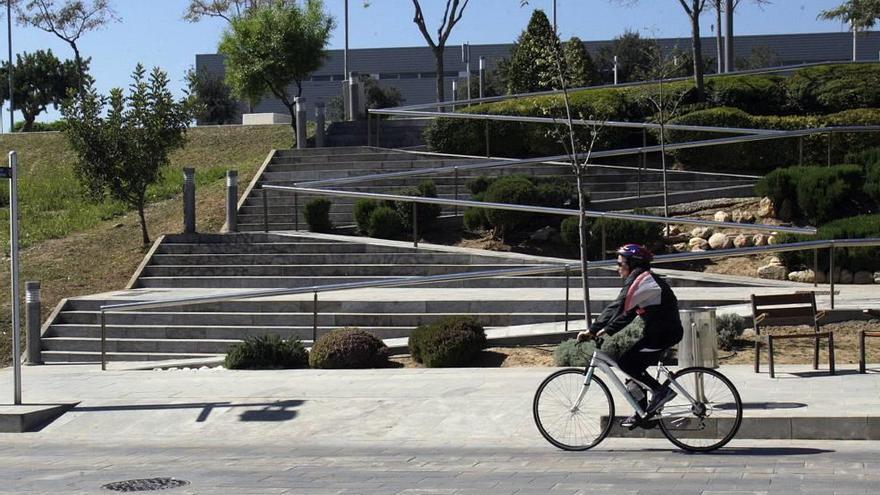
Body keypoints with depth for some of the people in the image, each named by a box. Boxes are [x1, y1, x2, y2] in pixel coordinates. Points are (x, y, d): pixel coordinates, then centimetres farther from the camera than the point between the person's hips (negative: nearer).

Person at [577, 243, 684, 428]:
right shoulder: (645, 279, 17)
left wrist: (593, 330, -21)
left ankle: (661, 390, -9)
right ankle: (642, 413, 16)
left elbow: (618, 308, -22)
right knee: (634, 366, 10)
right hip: (663, 331, 10)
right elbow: (626, 312, 15)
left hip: (664, 332, -10)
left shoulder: (639, 279, -14)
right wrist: (605, 330, 6)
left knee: (626, 363, -13)